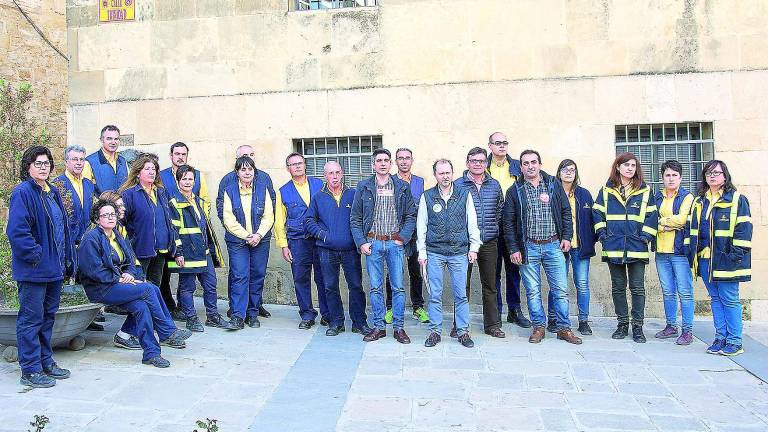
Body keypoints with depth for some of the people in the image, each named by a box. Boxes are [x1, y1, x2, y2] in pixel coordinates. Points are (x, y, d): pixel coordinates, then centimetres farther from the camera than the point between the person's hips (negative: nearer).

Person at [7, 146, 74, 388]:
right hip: (33, 271, -8)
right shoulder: (22, 193, -12)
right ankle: (30, 370, 9)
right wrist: (36, 255, -19)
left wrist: (67, 260, 15)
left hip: (54, 269, 9)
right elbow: (16, 231, -20)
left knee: (48, 316, 16)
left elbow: (63, 228, 19)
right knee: (31, 319, 0)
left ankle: (46, 362, 28)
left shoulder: (53, 193, 15)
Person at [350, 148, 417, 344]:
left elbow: (411, 216, 6)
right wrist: (361, 242, -4)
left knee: (398, 287, 3)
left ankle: (399, 327, 13)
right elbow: (355, 218, 5)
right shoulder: (363, 187, 4)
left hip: (395, 243, 0)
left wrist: (402, 238, -5)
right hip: (372, 243, 0)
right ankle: (379, 326, 17)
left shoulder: (402, 187, 4)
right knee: (375, 287, 6)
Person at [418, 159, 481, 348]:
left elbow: (472, 223, 7)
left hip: (459, 252, 0)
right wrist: (422, 251, 2)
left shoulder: (464, 195, 4)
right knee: (435, 295, 4)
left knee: (461, 295, 4)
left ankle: (463, 331, 15)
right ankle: (435, 331, 15)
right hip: (434, 253, 0)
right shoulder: (427, 197, 3)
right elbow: (421, 226, 6)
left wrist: (473, 247, 4)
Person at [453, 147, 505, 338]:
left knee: (490, 285, 10)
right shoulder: (457, 185, -1)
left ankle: (492, 324, 21)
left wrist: (494, 228, 8)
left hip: (489, 242, 3)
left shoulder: (494, 185, 8)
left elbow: (500, 210, 15)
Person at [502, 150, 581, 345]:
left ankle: (563, 328, 12)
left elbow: (566, 212, 10)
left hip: (553, 245, 1)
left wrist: (567, 237, 0)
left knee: (561, 290, 1)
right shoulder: (514, 191, 3)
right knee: (533, 291, 5)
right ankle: (539, 327, 17)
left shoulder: (554, 185, 7)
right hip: (528, 247, -1)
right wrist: (514, 249, -4)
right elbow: (509, 222, 2)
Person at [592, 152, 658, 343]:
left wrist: (646, 236, -6)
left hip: (637, 247, -1)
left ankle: (637, 327, 11)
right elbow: (597, 212, 9)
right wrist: (602, 233, -1)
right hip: (613, 247, 1)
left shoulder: (645, 190, 6)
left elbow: (652, 215, 4)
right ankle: (622, 324, 20)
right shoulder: (607, 190, 8)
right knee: (618, 288, 9)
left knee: (637, 288, 1)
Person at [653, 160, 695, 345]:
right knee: (668, 292, 12)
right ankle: (671, 326, 22)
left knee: (685, 292, -2)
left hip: (680, 250, -5)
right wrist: (669, 225, -11)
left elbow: (681, 219, -14)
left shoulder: (687, 197, -1)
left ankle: (687, 330, 5)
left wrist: (661, 221, -2)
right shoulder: (657, 197, 13)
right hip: (661, 251, 5)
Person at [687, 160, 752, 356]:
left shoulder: (737, 199, -3)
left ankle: (734, 341, 8)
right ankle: (720, 337, 20)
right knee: (715, 299, 12)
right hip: (704, 258, 6)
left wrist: (736, 255, -15)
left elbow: (743, 229, -8)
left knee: (729, 299, -1)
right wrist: (691, 253, 10)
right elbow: (692, 228, 17)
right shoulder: (698, 201, 15)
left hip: (725, 259, -6)